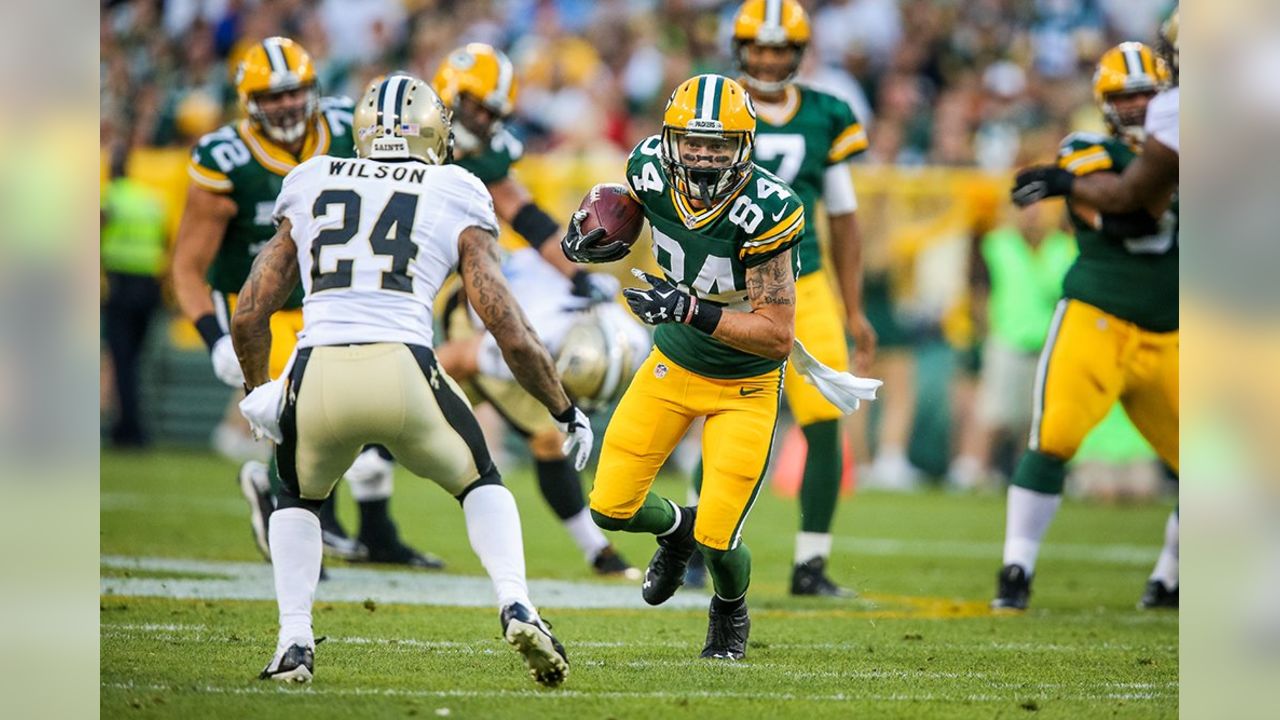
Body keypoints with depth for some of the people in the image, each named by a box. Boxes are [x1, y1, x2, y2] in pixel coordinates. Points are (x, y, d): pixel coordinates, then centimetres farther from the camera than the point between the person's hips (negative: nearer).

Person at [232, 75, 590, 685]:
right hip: (403, 370, -1)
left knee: (299, 497, 32)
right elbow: (510, 332, 10)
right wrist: (566, 412, 23)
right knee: (480, 483, 27)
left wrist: (257, 392, 37)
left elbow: (248, 317, 19)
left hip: (317, 378, 1)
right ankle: (516, 607, 4)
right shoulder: (455, 201, 15)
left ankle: (294, 643, 14)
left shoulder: (309, 189, 21)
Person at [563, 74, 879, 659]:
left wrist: (691, 310, -39)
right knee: (611, 509, -1)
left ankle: (731, 610, 28)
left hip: (745, 385, -4)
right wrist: (589, 235, -8)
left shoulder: (764, 210, -31)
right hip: (673, 366, 4)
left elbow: (777, 336, -29)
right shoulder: (653, 171, -17)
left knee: (716, 539, -10)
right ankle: (675, 528, 37)